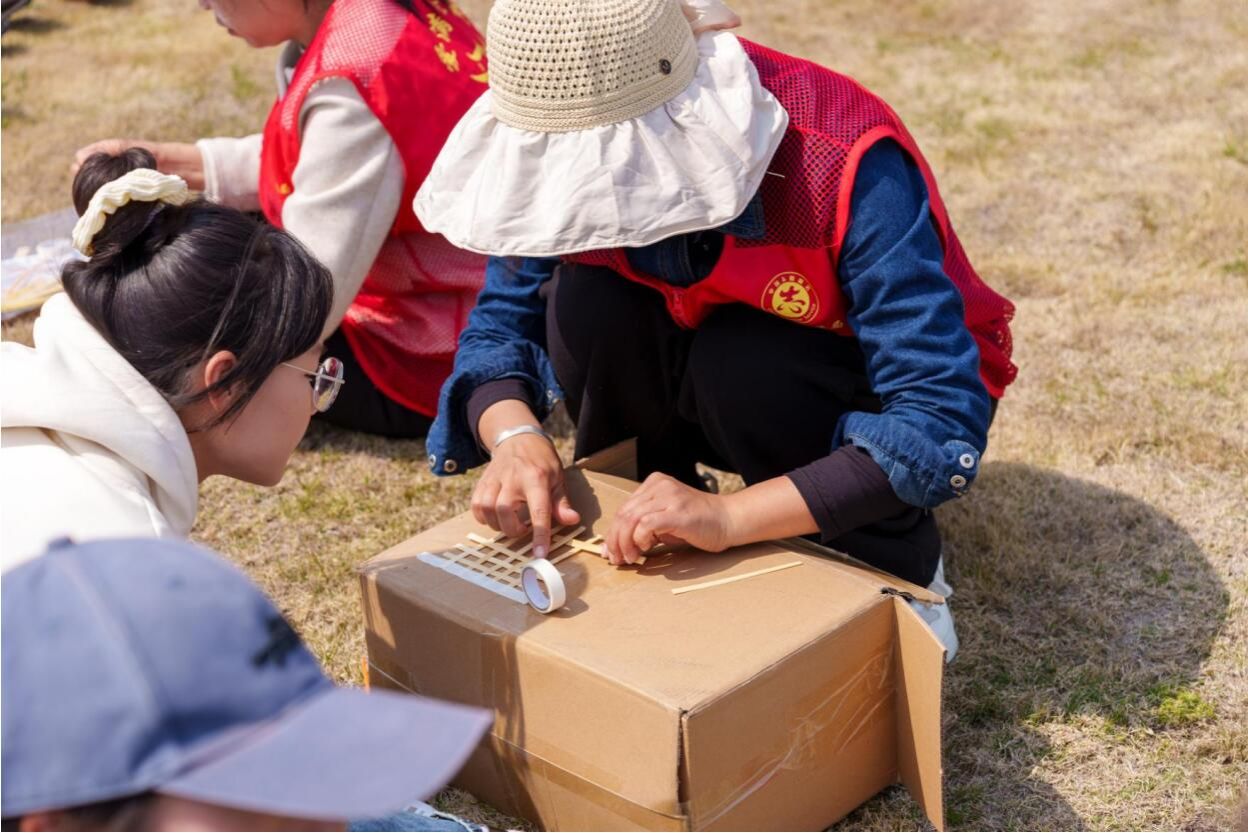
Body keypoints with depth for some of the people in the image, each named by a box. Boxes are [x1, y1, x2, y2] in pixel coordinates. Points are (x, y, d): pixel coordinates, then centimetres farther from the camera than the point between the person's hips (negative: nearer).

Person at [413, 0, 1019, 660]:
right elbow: (498, 325, -11)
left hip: (872, 399, -3)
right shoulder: (574, 146, -20)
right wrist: (515, 436, -33)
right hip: (716, 383, 4)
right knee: (587, 304, -25)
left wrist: (729, 516, -45)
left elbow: (944, 423, -37)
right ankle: (636, 545, -2)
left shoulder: (847, 162, -35)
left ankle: (896, 576, -9)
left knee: (737, 364, -34)